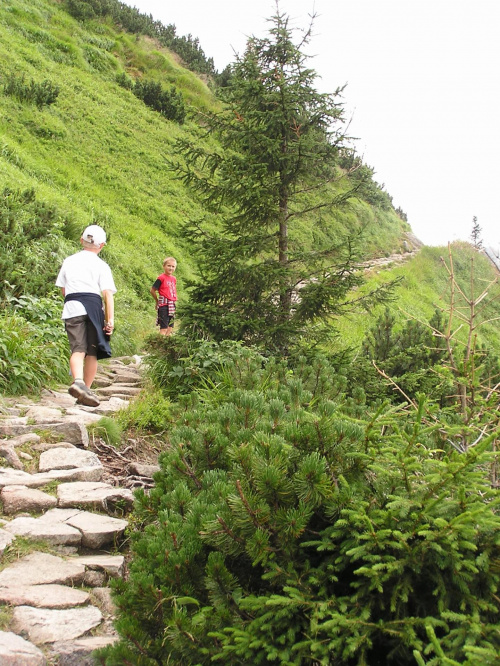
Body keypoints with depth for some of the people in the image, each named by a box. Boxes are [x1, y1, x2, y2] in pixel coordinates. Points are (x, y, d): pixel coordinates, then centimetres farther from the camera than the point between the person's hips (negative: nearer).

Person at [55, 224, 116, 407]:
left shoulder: (69, 261, 14)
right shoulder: (101, 265, 4)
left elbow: (62, 289, 20)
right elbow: (108, 294, -5)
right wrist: (110, 320, -8)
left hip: (71, 308, 2)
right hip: (93, 307, -2)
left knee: (78, 349, -6)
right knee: (92, 352, 8)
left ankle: (78, 381, -32)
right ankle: (86, 389, 8)